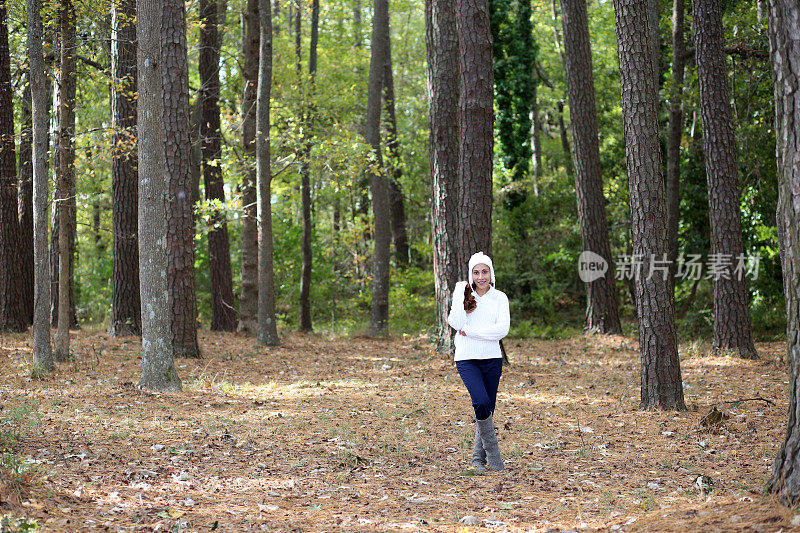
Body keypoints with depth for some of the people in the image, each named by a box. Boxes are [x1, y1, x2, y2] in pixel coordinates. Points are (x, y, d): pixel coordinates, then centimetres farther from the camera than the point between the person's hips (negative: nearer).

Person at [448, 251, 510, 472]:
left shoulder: (500, 297, 4)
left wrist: (469, 331, -12)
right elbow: (456, 323, -12)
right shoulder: (464, 294, 4)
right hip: (467, 359, -2)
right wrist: (460, 294, -13)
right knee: (481, 403, -21)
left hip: (492, 359, 2)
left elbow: (503, 329, -9)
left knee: (487, 410, 5)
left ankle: (478, 458, 21)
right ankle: (492, 452, -6)